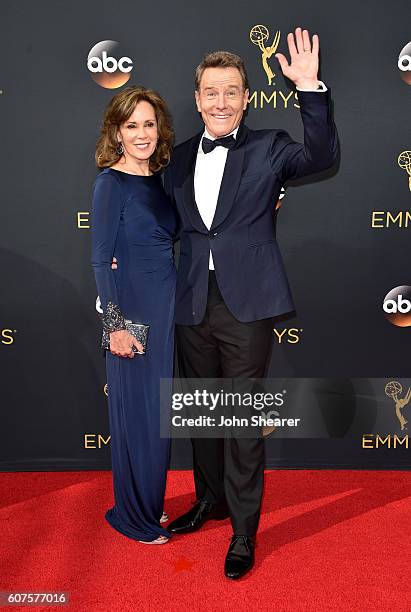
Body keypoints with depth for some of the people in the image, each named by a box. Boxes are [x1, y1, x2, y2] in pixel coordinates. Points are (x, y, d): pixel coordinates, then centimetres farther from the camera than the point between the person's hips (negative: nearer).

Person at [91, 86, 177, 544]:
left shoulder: (161, 178, 10)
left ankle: (151, 501, 36)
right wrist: (115, 325, -16)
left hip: (166, 304, 7)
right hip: (132, 306, -7)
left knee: (158, 409, 16)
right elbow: (100, 259, -12)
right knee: (137, 409, 4)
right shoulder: (111, 182, -10)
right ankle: (135, 517, 25)